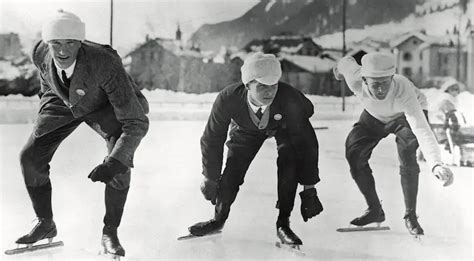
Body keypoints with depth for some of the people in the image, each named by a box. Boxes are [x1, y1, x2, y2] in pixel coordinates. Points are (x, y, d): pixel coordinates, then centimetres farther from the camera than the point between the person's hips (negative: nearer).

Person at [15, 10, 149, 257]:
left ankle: (110, 232, -3)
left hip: (104, 104, -4)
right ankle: (45, 223, 16)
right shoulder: (40, 53, -28)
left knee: (120, 164, -24)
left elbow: (137, 122, -42)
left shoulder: (105, 64, -43)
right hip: (62, 101, 4)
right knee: (30, 158, -5)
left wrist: (114, 162, -53)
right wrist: (46, 95, 17)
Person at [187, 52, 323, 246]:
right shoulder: (228, 99, -37)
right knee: (232, 170, -7)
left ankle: (283, 223, -7)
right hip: (247, 129, 1)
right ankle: (219, 219, 21)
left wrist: (309, 188, -33)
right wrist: (210, 178, -11)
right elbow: (212, 139, -21)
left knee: (289, 163, -24)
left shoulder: (289, 99, -42)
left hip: (284, 126, -1)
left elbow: (306, 142, -34)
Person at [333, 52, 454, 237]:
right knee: (353, 151, -11)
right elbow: (348, 62, -11)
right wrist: (340, 67, 14)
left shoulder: (404, 91, -45)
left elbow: (422, 130, -55)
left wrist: (436, 164, -70)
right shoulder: (355, 80, -36)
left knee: (407, 154, -28)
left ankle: (410, 216, -11)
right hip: (374, 116, 4)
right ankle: (375, 210, 5)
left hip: (406, 115, -4)